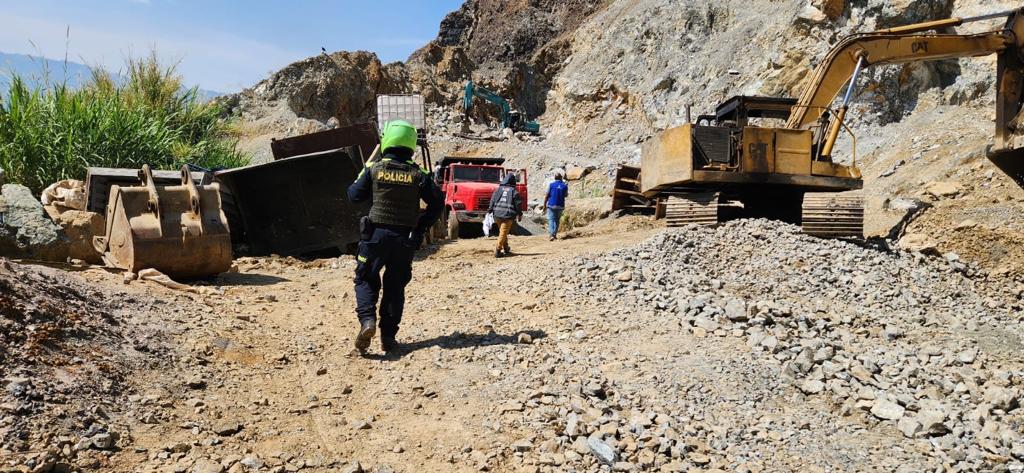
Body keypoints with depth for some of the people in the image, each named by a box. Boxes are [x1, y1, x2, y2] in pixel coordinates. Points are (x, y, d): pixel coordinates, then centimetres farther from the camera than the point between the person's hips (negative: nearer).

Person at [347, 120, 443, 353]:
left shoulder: (374, 169, -5)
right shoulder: (417, 174, -2)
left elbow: (354, 196, 3)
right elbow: (437, 203, -2)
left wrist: (360, 177, 22)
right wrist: (421, 226, 9)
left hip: (376, 234, -1)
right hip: (405, 239, 1)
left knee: (366, 279, 12)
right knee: (395, 285, 10)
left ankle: (367, 320, -12)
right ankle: (388, 337, 11)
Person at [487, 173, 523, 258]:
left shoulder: (498, 189, 8)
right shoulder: (514, 191, -1)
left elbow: (492, 201, 6)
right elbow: (518, 204, 0)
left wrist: (490, 210, 13)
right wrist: (520, 214, 11)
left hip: (497, 214, 4)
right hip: (508, 215, -4)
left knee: (502, 232, 19)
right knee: (503, 233, -3)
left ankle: (506, 250, 28)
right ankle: (497, 251, -8)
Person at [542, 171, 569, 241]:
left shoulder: (551, 185, -7)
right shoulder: (565, 186, -2)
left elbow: (546, 196, -6)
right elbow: (566, 195, 14)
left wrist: (544, 205, 3)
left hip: (551, 205, -2)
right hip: (560, 206, 2)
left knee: (551, 220, -2)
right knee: (557, 220, 17)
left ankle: (551, 235, -18)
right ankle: (555, 234, 20)